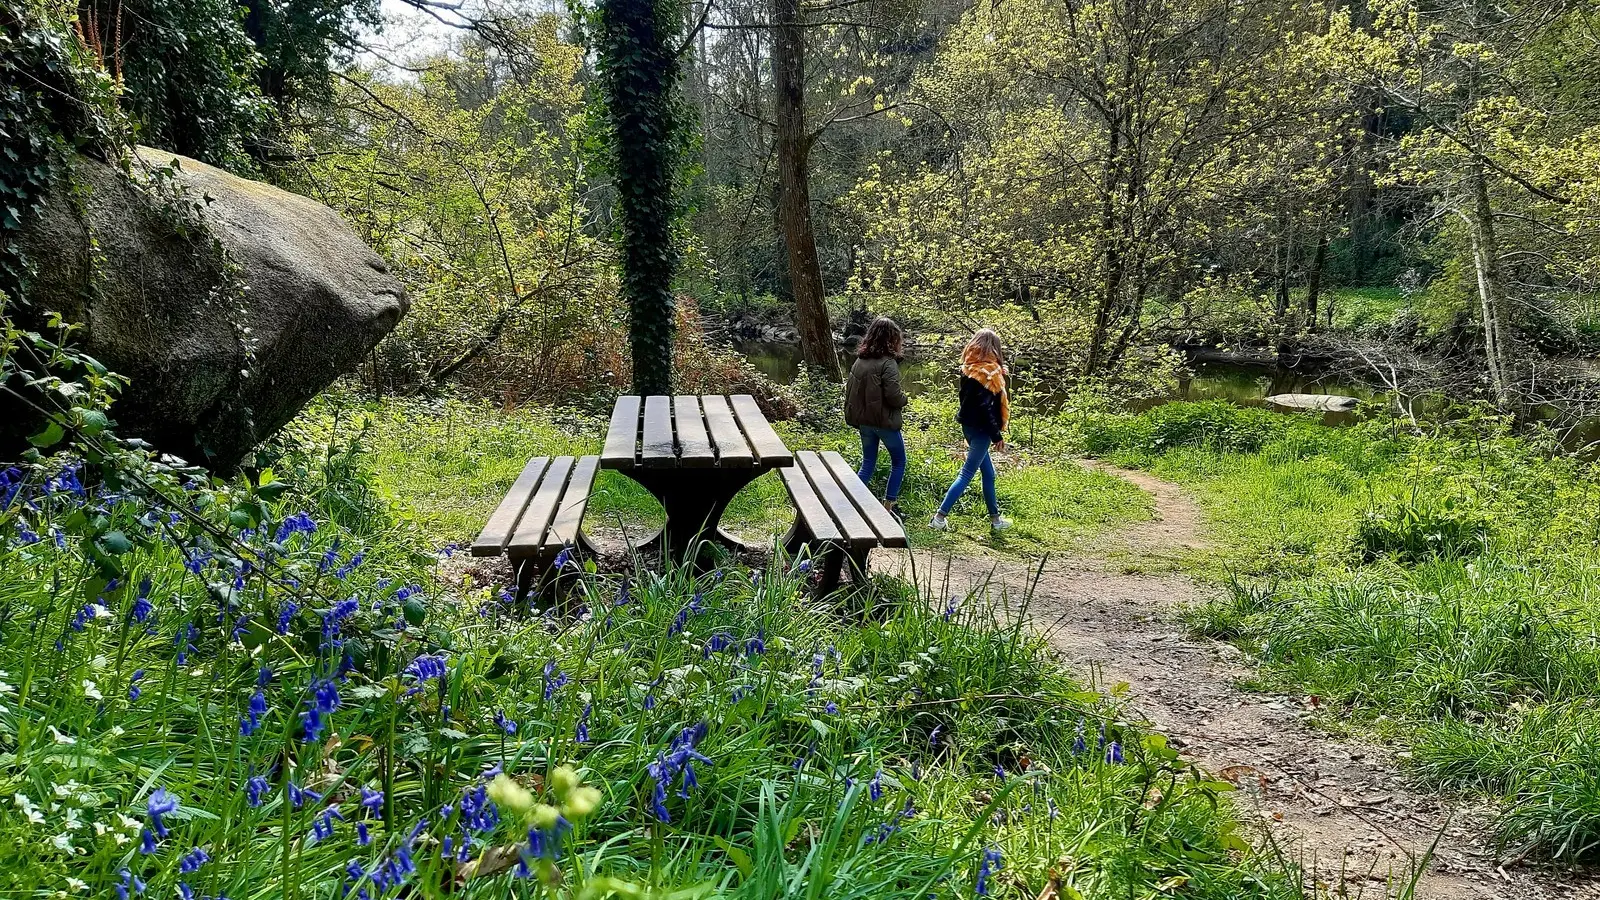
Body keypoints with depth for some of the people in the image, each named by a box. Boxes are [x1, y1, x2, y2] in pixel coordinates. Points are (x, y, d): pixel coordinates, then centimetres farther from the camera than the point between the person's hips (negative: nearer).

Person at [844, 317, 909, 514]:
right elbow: (894, 396, -23)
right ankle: (888, 504, 13)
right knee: (898, 462, 13)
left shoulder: (859, 361, 4)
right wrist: (904, 398, -1)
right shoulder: (888, 363, -18)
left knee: (868, 464, 17)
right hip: (885, 422, -6)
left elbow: (850, 390, 10)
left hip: (864, 421, 6)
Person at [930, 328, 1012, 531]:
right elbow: (986, 407, -20)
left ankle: (995, 518, 26)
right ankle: (940, 516, -7)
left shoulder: (969, 369, 7)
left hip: (968, 425, 9)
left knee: (988, 473, 17)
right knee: (966, 474, -5)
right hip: (981, 429, -9)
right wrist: (997, 435, -15)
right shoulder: (988, 372, -16)